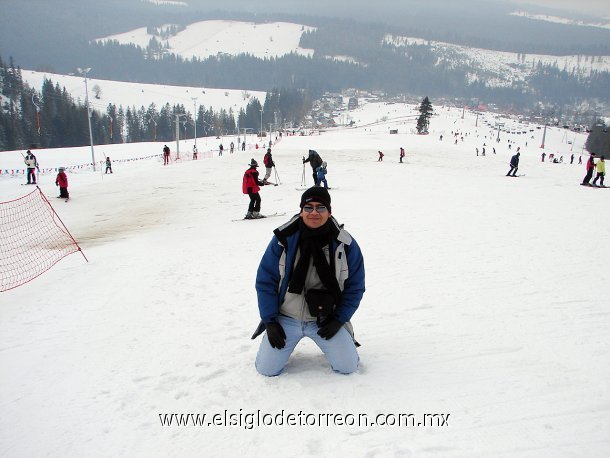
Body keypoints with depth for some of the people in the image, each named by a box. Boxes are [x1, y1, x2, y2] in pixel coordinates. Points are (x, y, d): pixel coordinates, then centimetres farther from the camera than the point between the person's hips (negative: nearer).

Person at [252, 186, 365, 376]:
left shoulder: (345, 244, -10)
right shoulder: (284, 238, -12)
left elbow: (355, 286, 1)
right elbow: (265, 281, -5)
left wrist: (339, 319, -7)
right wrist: (269, 321, -7)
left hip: (326, 320, 0)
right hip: (286, 319, 0)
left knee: (348, 367, -3)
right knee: (266, 369, -1)